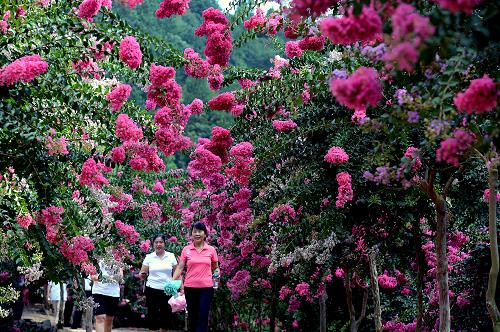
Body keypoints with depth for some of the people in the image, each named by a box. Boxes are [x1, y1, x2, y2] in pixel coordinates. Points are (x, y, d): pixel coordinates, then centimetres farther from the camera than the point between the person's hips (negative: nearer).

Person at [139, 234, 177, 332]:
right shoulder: (149, 257, 2)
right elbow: (142, 275, 3)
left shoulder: (171, 256, 3)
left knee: (166, 315, 5)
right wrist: (142, 275, -20)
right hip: (152, 290, -1)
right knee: (153, 315, 1)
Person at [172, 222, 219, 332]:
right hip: (190, 287, 1)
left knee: (203, 317, -6)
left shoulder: (211, 250, 2)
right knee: (192, 316, 11)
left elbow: (215, 267, 13)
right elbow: (180, 267, -2)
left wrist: (216, 272, -10)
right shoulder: (186, 250, 2)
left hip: (206, 287, -1)